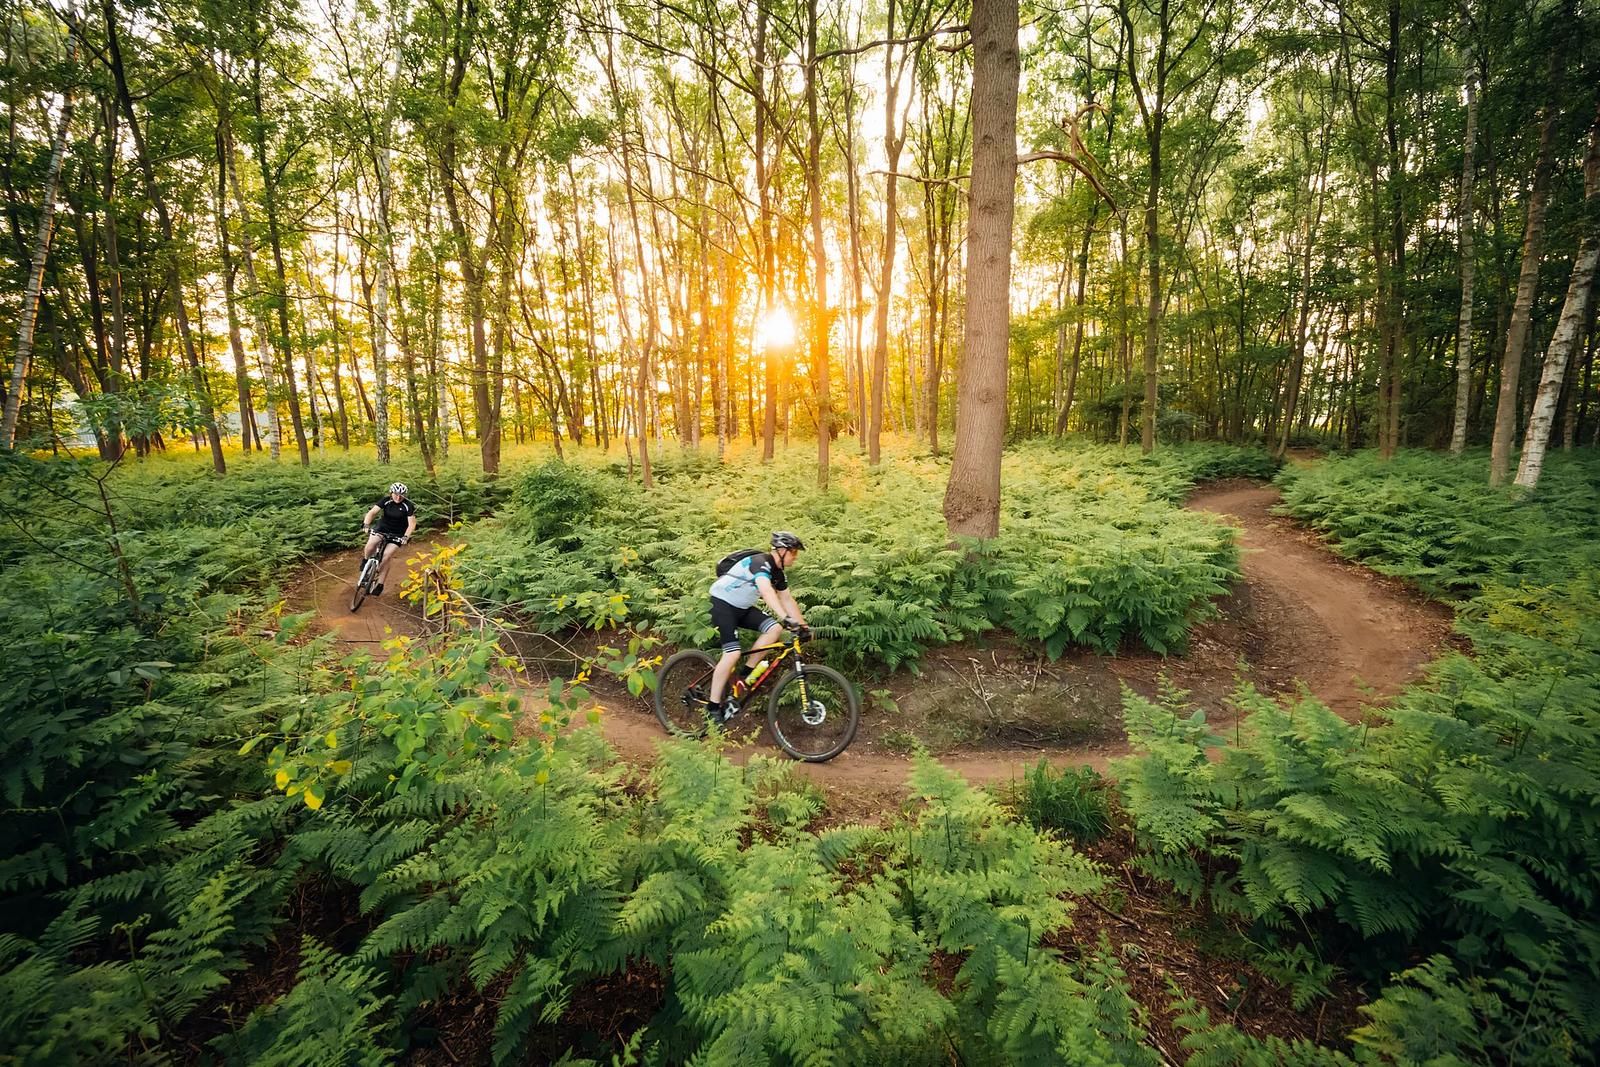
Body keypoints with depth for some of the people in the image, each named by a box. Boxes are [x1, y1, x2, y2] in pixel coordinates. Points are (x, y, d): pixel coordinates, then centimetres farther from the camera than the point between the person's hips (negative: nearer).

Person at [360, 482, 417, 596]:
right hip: (382, 529, 2)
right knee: (371, 542, -31)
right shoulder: (386, 501, -9)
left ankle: (379, 584, -5)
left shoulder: (408, 505, -14)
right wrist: (366, 525, -35)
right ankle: (366, 560, 1)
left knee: (386, 556, -16)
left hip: (397, 535, -2)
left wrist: (406, 537, -30)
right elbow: (372, 512, -18)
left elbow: (412, 523, -17)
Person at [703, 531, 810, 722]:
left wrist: (803, 625, 5)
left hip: (743, 608, 8)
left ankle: (747, 673, -1)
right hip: (723, 603, -8)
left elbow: (787, 600, 10)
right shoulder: (760, 562, -25)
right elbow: (766, 591, -41)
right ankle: (713, 706, -8)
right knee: (733, 653, -20)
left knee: (774, 629, -13)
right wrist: (786, 618, -51)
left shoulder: (778, 572, 4)